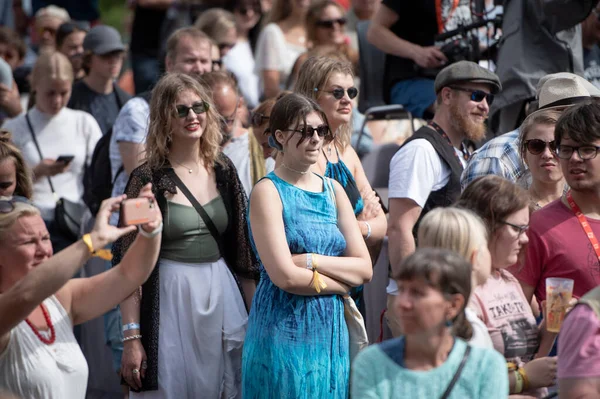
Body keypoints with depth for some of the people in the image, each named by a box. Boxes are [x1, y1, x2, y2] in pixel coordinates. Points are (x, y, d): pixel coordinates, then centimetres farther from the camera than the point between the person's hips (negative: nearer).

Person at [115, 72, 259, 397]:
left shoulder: (222, 170, 6)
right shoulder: (147, 179, -7)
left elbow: (242, 249, 11)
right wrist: (131, 337, -14)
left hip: (224, 297, 4)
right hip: (169, 299, -4)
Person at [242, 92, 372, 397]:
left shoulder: (333, 190, 10)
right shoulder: (268, 192, -7)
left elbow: (365, 269, 3)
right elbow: (285, 277, -17)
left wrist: (311, 261, -11)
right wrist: (340, 282, -4)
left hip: (331, 330, 6)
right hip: (285, 332, -5)